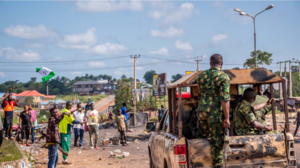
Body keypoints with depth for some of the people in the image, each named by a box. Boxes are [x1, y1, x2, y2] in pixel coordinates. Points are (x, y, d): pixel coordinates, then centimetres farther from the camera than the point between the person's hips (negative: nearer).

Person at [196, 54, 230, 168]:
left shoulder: (201, 76, 8)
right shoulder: (223, 77, -10)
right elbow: (225, 99, -16)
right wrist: (227, 118, -14)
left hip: (201, 110, 6)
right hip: (215, 112, -6)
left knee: (203, 136, 23)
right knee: (217, 141, 2)